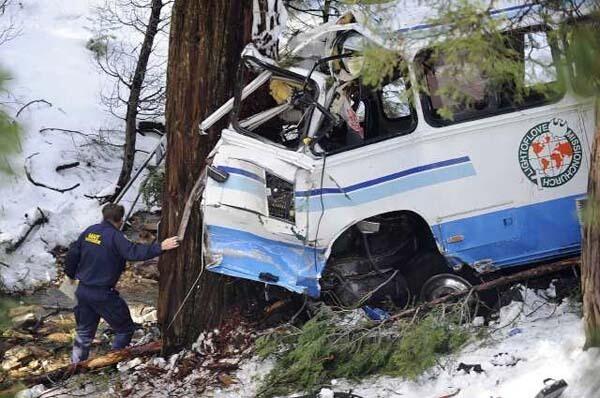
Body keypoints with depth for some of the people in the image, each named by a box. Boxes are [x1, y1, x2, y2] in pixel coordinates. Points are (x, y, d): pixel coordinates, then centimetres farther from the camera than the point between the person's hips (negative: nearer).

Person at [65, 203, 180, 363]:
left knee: (84, 331, 21)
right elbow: (133, 252, -30)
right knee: (125, 329, 9)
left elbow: (73, 253, 13)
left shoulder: (89, 231, 6)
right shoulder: (114, 236, -16)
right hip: (103, 294, -7)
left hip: (83, 290, 7)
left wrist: (71, 273, 29)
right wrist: (160, 247, -30)